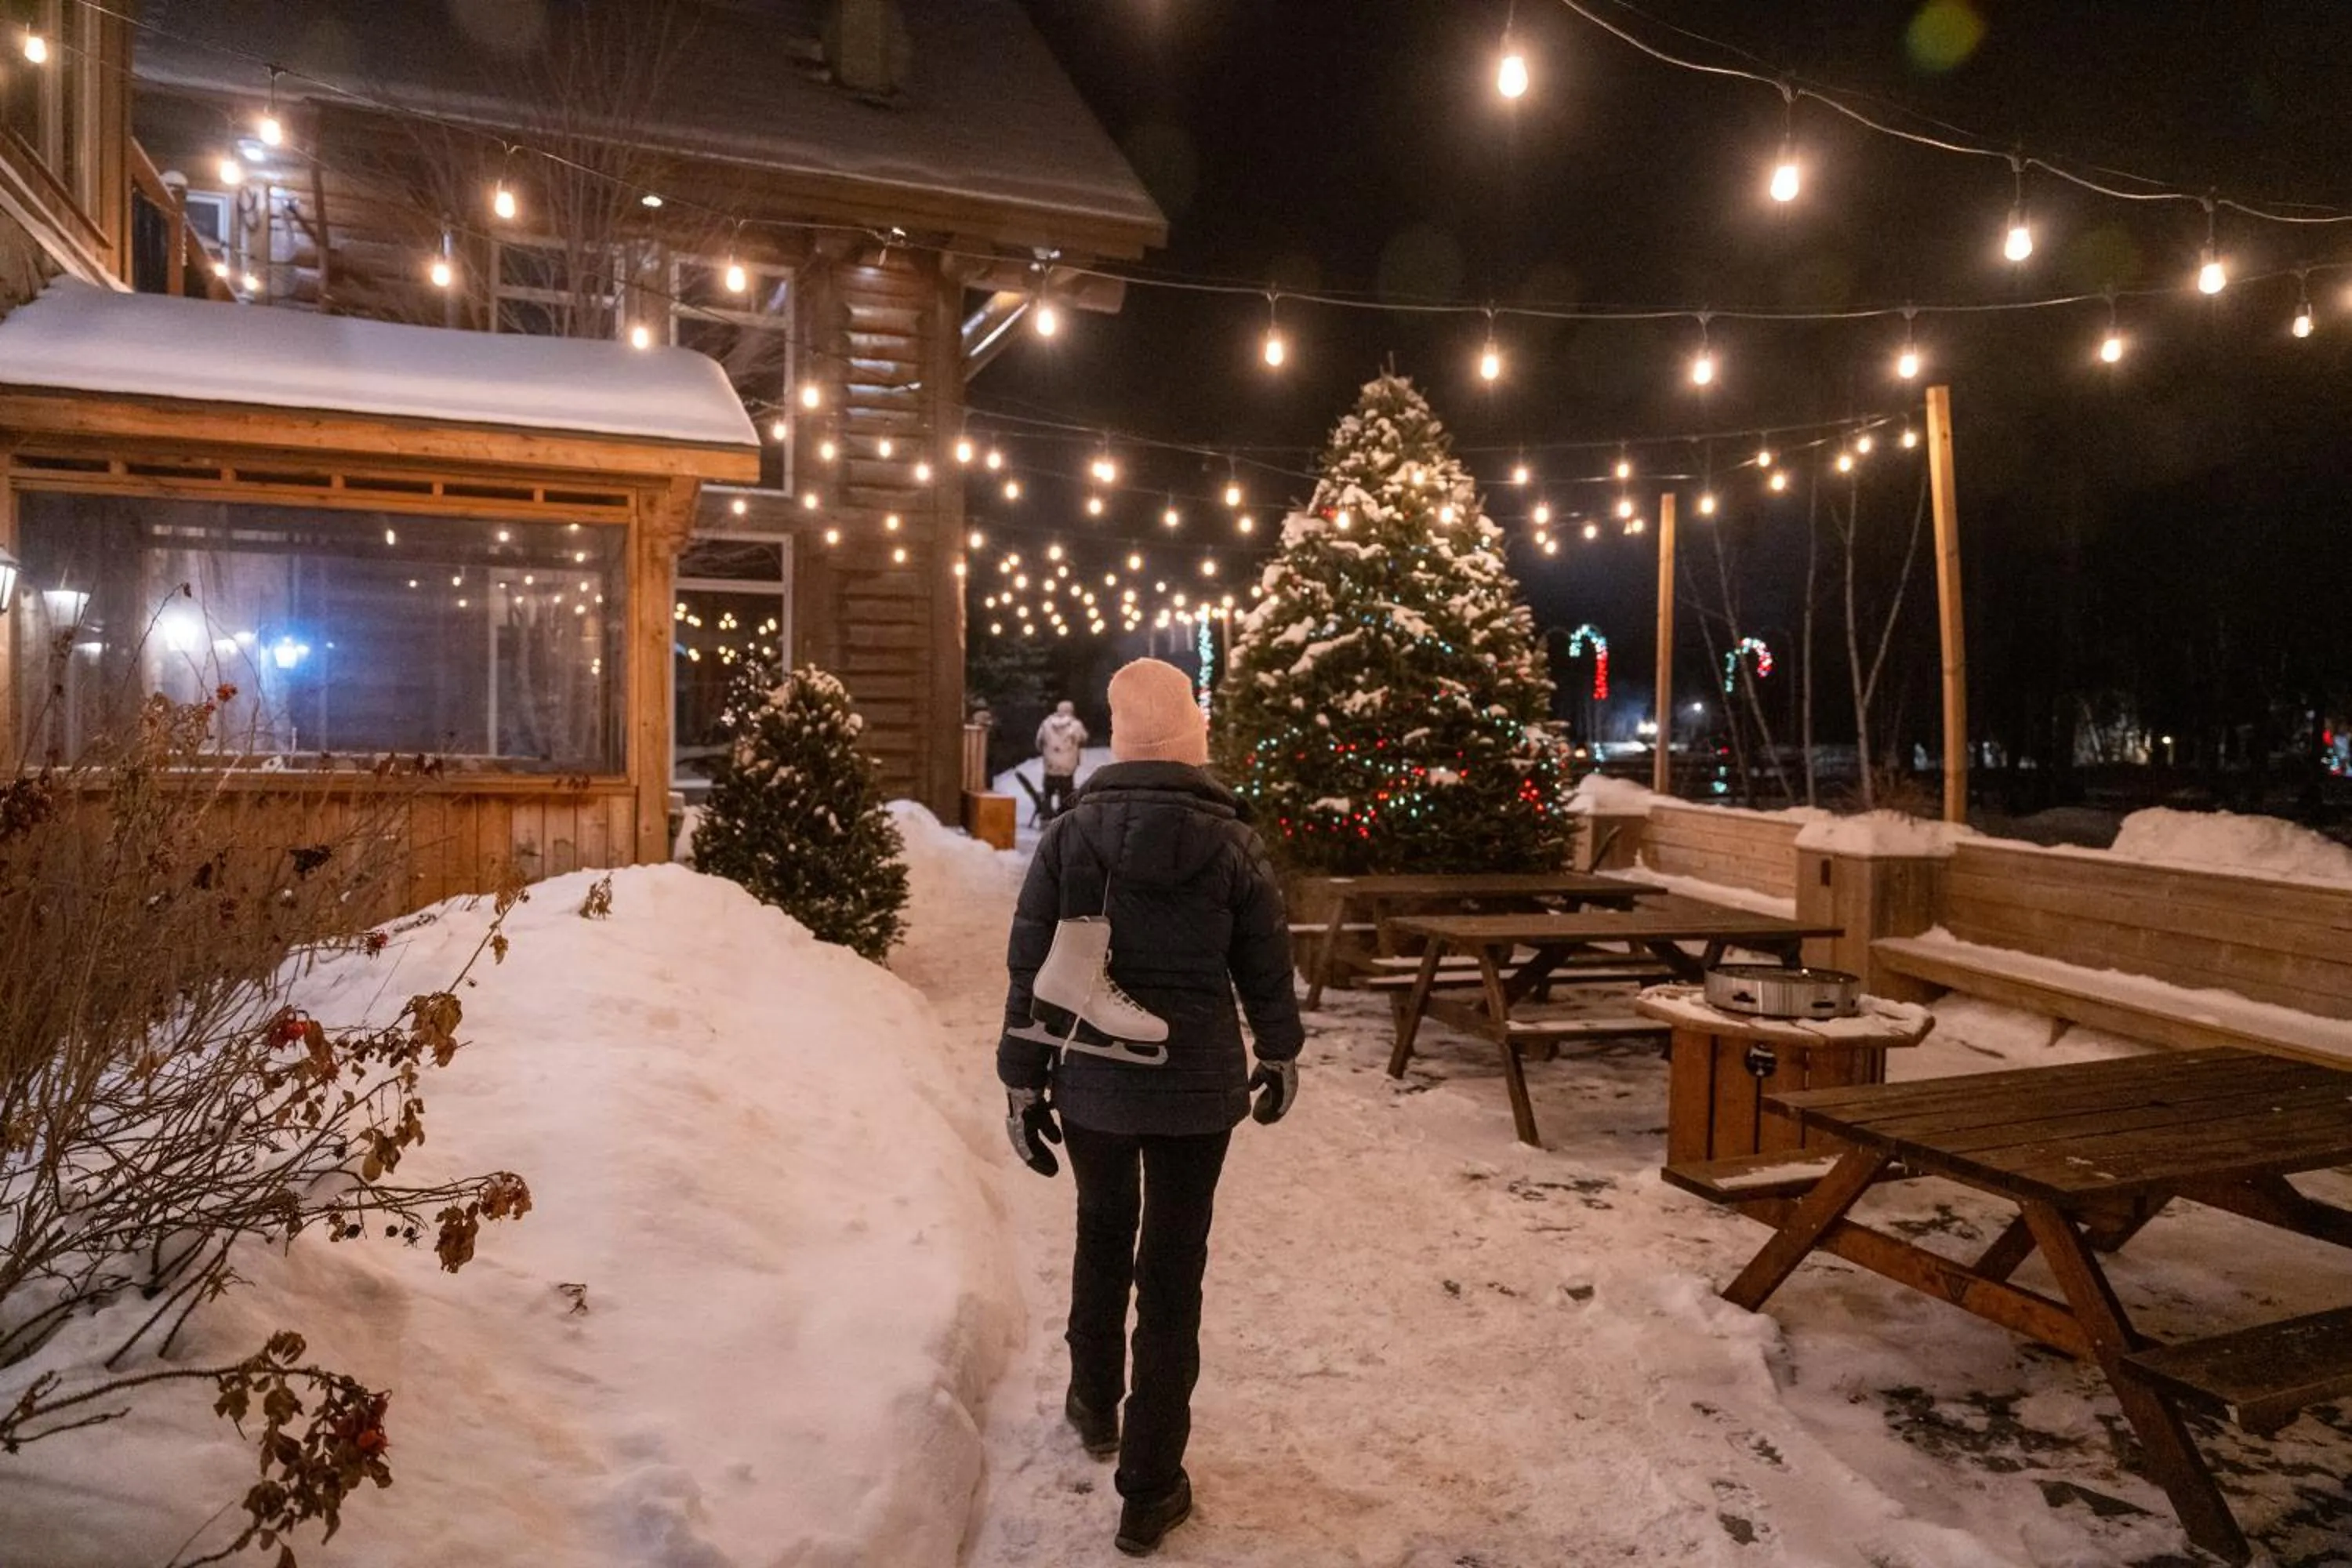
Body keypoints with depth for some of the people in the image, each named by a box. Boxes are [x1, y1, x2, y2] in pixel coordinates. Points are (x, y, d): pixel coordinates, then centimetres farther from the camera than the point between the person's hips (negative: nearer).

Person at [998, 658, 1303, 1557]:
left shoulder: (1071, 834, -8)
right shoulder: (1230, 841, -9)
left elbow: (1031, 969, -6)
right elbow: (1266, 967, -1)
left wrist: (1021, 1080, 4)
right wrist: (1281, 1054, 16)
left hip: (1092, 1081, 1)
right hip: (1196, 1087, -1)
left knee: (1102, 1239, 25)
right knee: (1172, 1274, 7)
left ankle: (1095, 1407, 44)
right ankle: (1149, 1490, 15)